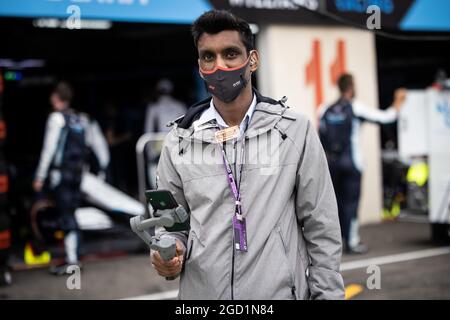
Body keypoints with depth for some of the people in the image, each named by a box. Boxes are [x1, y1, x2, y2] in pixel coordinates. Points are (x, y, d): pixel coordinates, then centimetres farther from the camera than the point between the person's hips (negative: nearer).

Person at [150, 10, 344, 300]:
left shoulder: (296, 131, -4)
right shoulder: (180, 140, 1)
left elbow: (321, 227, -1)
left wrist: (328, 294, -5)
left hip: (278, 292, -1)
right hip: (200, 293, 2)